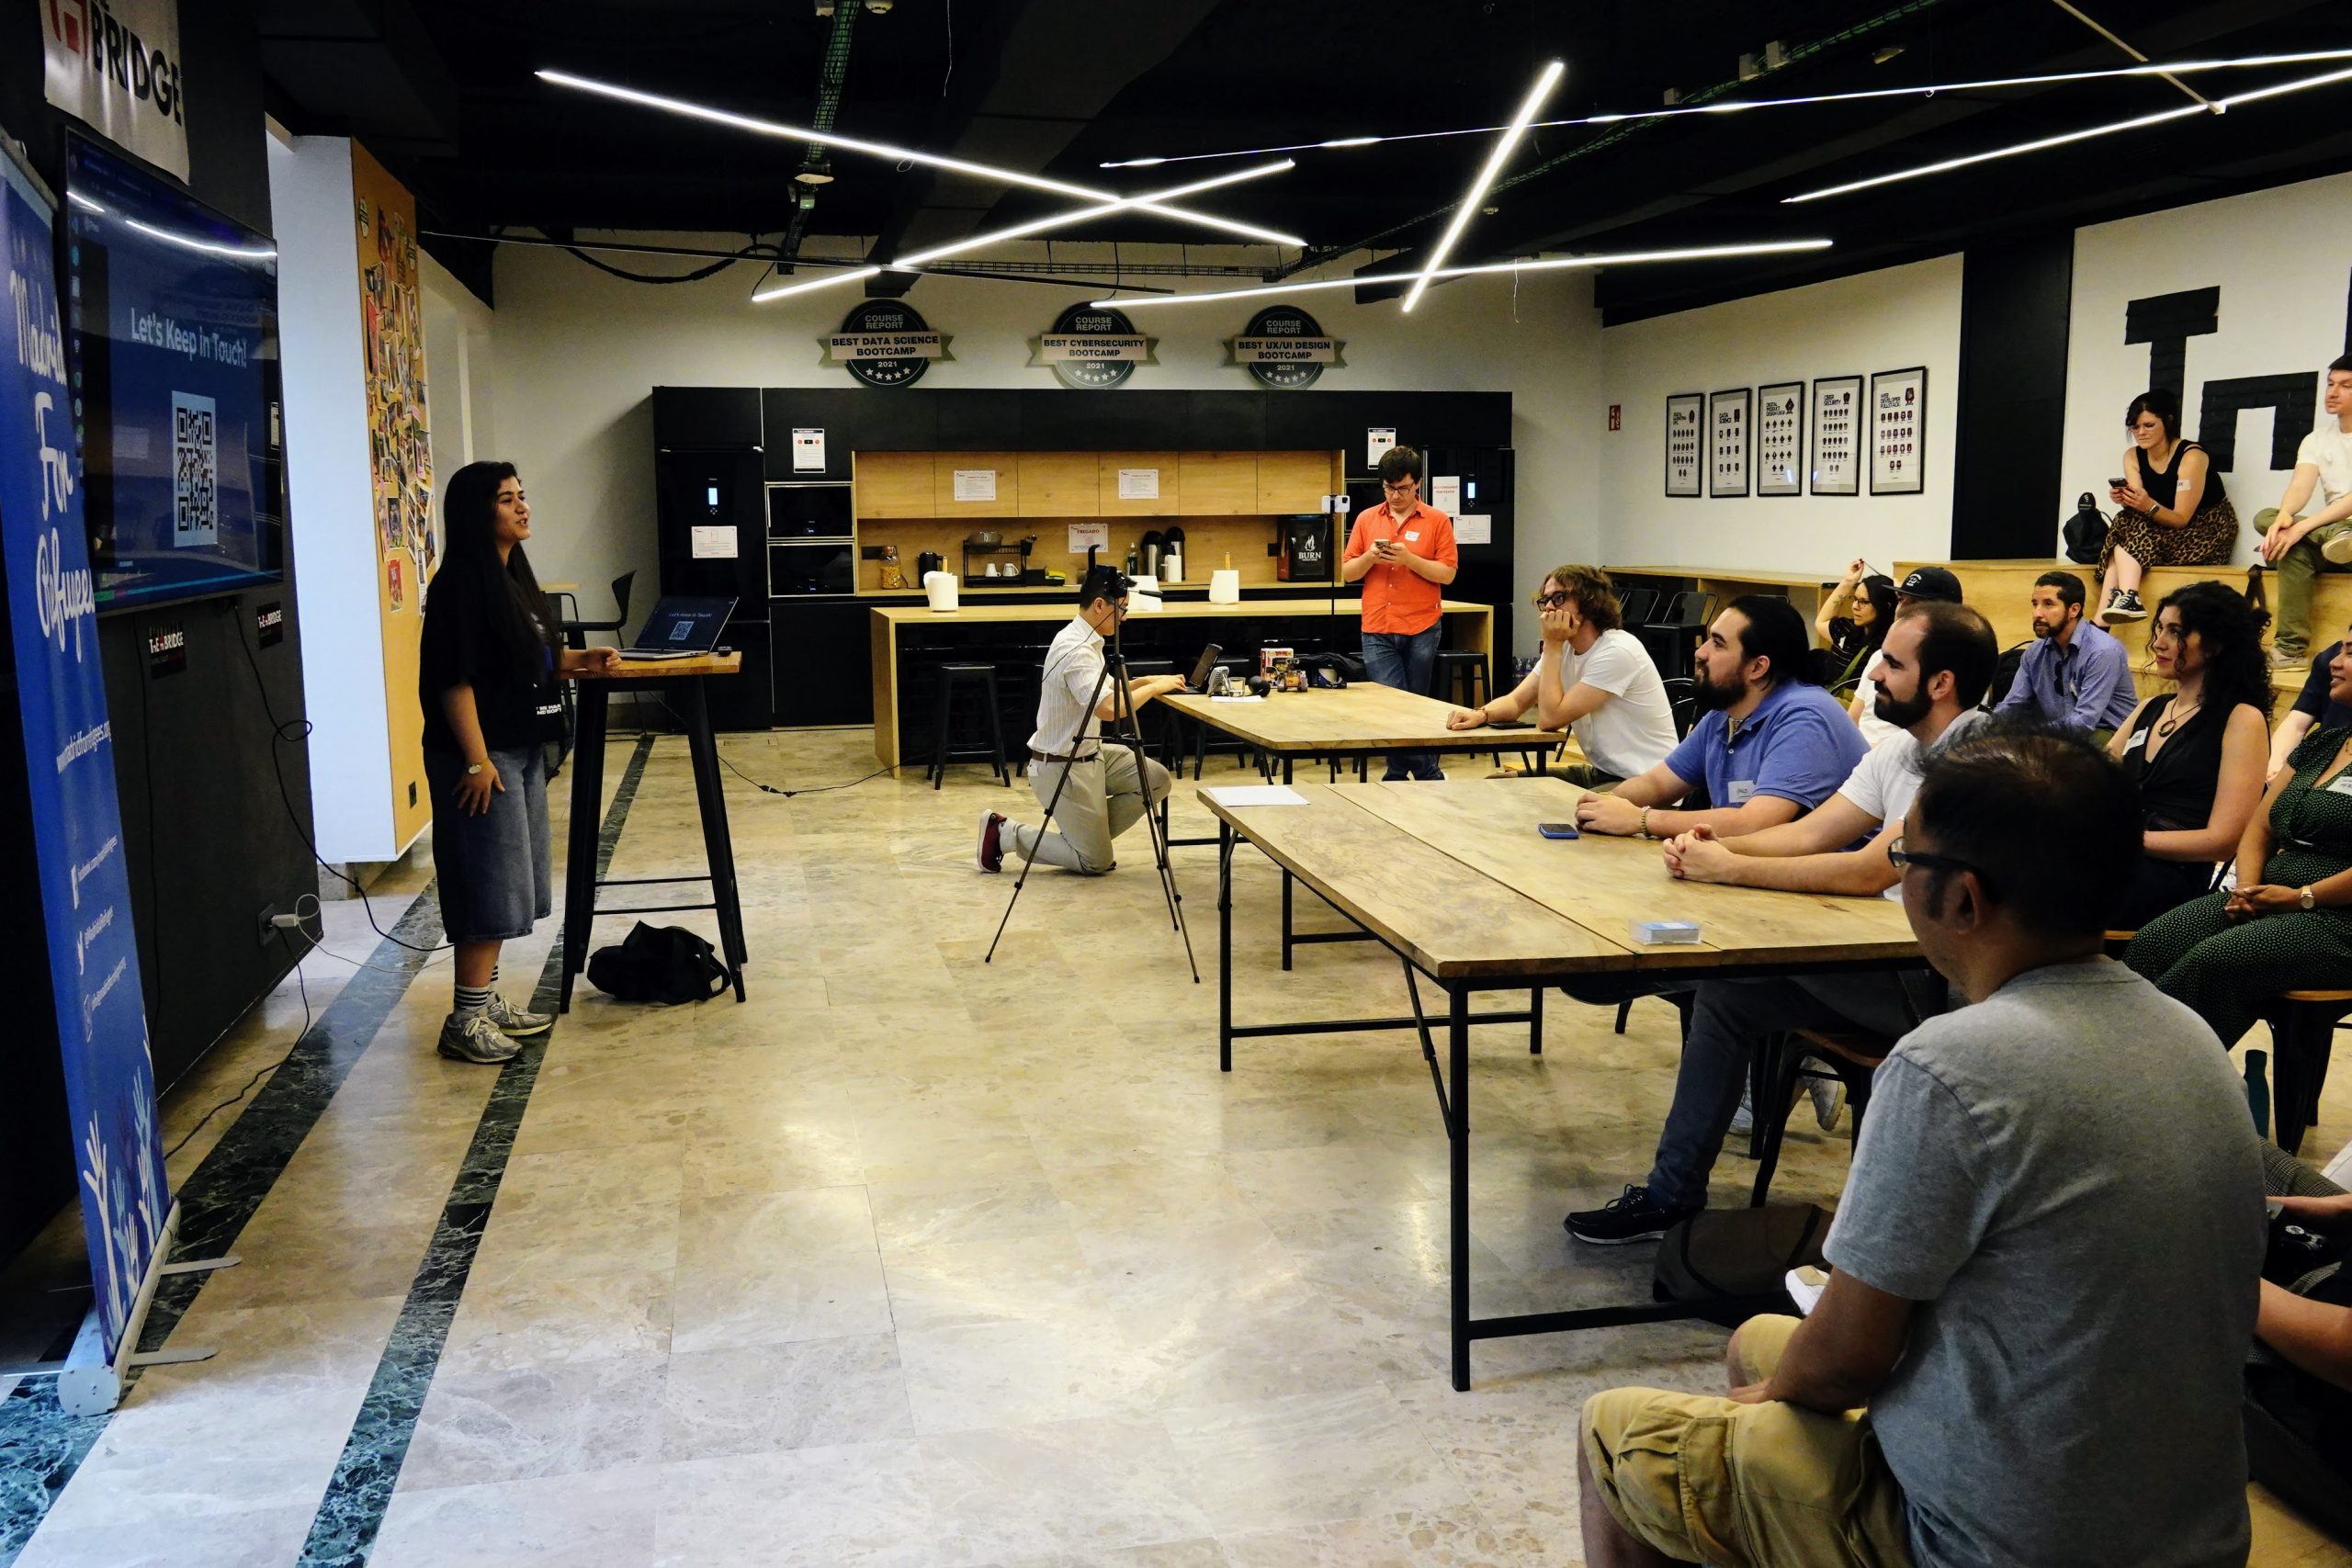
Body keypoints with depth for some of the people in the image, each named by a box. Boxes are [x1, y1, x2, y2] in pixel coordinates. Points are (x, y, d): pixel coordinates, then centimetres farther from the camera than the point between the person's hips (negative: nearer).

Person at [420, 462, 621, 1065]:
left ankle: (487, 999, 25)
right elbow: (455, 677, -20)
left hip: (522, 749, 9)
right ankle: (466, 1020, 2)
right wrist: (476, 759, -22)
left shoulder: (513, 574, 13)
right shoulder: (461, 581, -15)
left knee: (510, 883, 14)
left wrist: (583, 660, 7)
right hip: (482, 755, -9)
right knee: (488, 884, -6)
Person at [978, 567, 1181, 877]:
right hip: (1061, 767, -9)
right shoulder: (1074, 649, -25)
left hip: (1089, 755, 9)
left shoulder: (1085, 641, 5)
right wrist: (1155, 688, -21)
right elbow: (1109, 709, -35)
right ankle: (1004, 833, 6)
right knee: (1096, 862, -1)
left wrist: (1145, 682, 5)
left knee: (1156, 779, 2)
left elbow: (1105, 691, 20)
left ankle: (1086, 835, 12)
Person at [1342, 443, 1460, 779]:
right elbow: (1347, 572, 9)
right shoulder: (1366, 519, 9)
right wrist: (1370, 557, -10)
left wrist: (1410, 559, -17)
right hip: (1377, 630, 2)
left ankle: (1398, 774, 18)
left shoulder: (1437, 521, 2)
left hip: (1421, 629, -1)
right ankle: (1427, 774, 2)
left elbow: (1447, 573, -4)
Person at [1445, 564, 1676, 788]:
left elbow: (1551, 718, -22)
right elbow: (1517, 701, 6)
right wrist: (1480, 714, -15)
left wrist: (1552, 646, -18)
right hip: (1599, 772, 8)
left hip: (1642, 781, -8)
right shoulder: (1564, 647, 6)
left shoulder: (1617, 651, -21)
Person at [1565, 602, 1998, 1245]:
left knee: (1729, 991, -20)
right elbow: (1810, 832, 9)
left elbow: (1869, 871, -26)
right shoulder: (1900, 751, 11)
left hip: (1947, 981, -9)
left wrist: (1728, 868, -21)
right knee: (1720, 983, -4)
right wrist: (1716, 846, -11)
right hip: (1899, 955, 9)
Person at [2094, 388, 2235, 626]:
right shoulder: (2132, 457, -1)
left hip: (2208, 532, -6)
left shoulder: (2191, 457, -19)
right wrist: (2123, 499, -34)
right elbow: (2137, 509, -11)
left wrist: (2149, 506, -40)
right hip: (2165, 533, 6)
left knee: (2133, 536, -28)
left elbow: (2181, 519, -21)